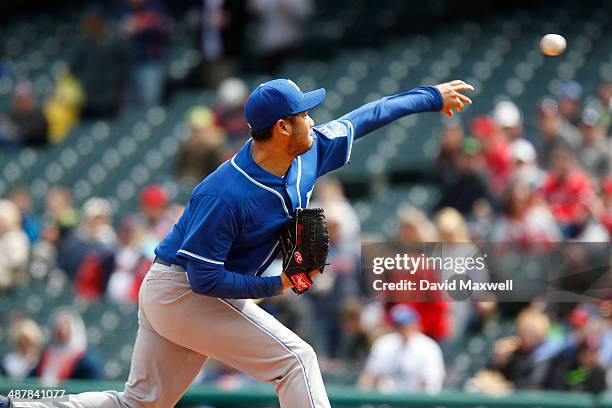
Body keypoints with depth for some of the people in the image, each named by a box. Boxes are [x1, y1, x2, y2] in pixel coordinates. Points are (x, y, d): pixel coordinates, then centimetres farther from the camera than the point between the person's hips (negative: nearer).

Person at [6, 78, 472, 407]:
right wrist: (276, 285, -26)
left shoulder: (311, 151, -4)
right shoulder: (225, 195, -28)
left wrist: (430, 97, 20)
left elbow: (360, 119, 11)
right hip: (184, 292, -9)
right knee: (296, 360, -10)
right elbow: (206, 278, -25)